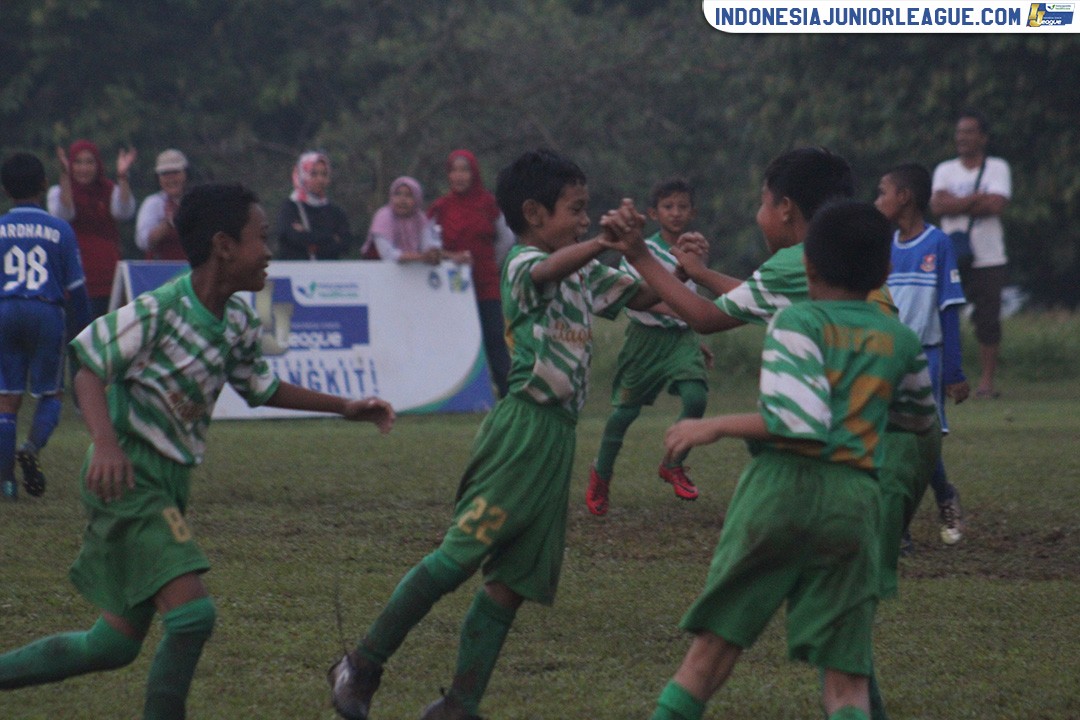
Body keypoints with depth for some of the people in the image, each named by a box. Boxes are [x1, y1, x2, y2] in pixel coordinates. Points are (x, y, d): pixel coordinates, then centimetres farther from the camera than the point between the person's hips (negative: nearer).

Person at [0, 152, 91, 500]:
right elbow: (76, 285, 2)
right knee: (50, 393, 10)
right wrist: (85, 327, 12)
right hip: (46, 312, -1)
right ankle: (32, 447, -17)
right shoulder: (60, 230, 0)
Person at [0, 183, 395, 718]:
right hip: (127, 476, -9)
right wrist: (105, 443, -31)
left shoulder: (237, 323, 7)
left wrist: (344, 408, 20)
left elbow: (261, 388, 23)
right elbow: (88, 369, -15)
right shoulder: (158, 310, -18)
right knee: (192, 613, -19)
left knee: (115, 645, 11)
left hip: (169, 483, 9)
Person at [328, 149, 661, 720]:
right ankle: (362, 667, -3)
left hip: (557, 438, 9)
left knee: (515, 578, 6)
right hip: (523, 426, -9)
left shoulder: (585, 274, 20)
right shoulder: (522, 263, -6)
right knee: (459, 554, -12)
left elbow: (642, 296, 22)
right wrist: (604, 242, -45)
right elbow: (549, 270, -29)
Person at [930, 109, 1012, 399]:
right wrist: (978, 198, -11)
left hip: (989, 260, -2)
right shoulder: (945, 170, 11)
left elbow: (997, 204, -13)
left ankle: (987, 380, 3)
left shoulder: (997, 168, 4)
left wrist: (955, 204, -8)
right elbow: (937, 206, -6)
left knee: (988, 319, -4)